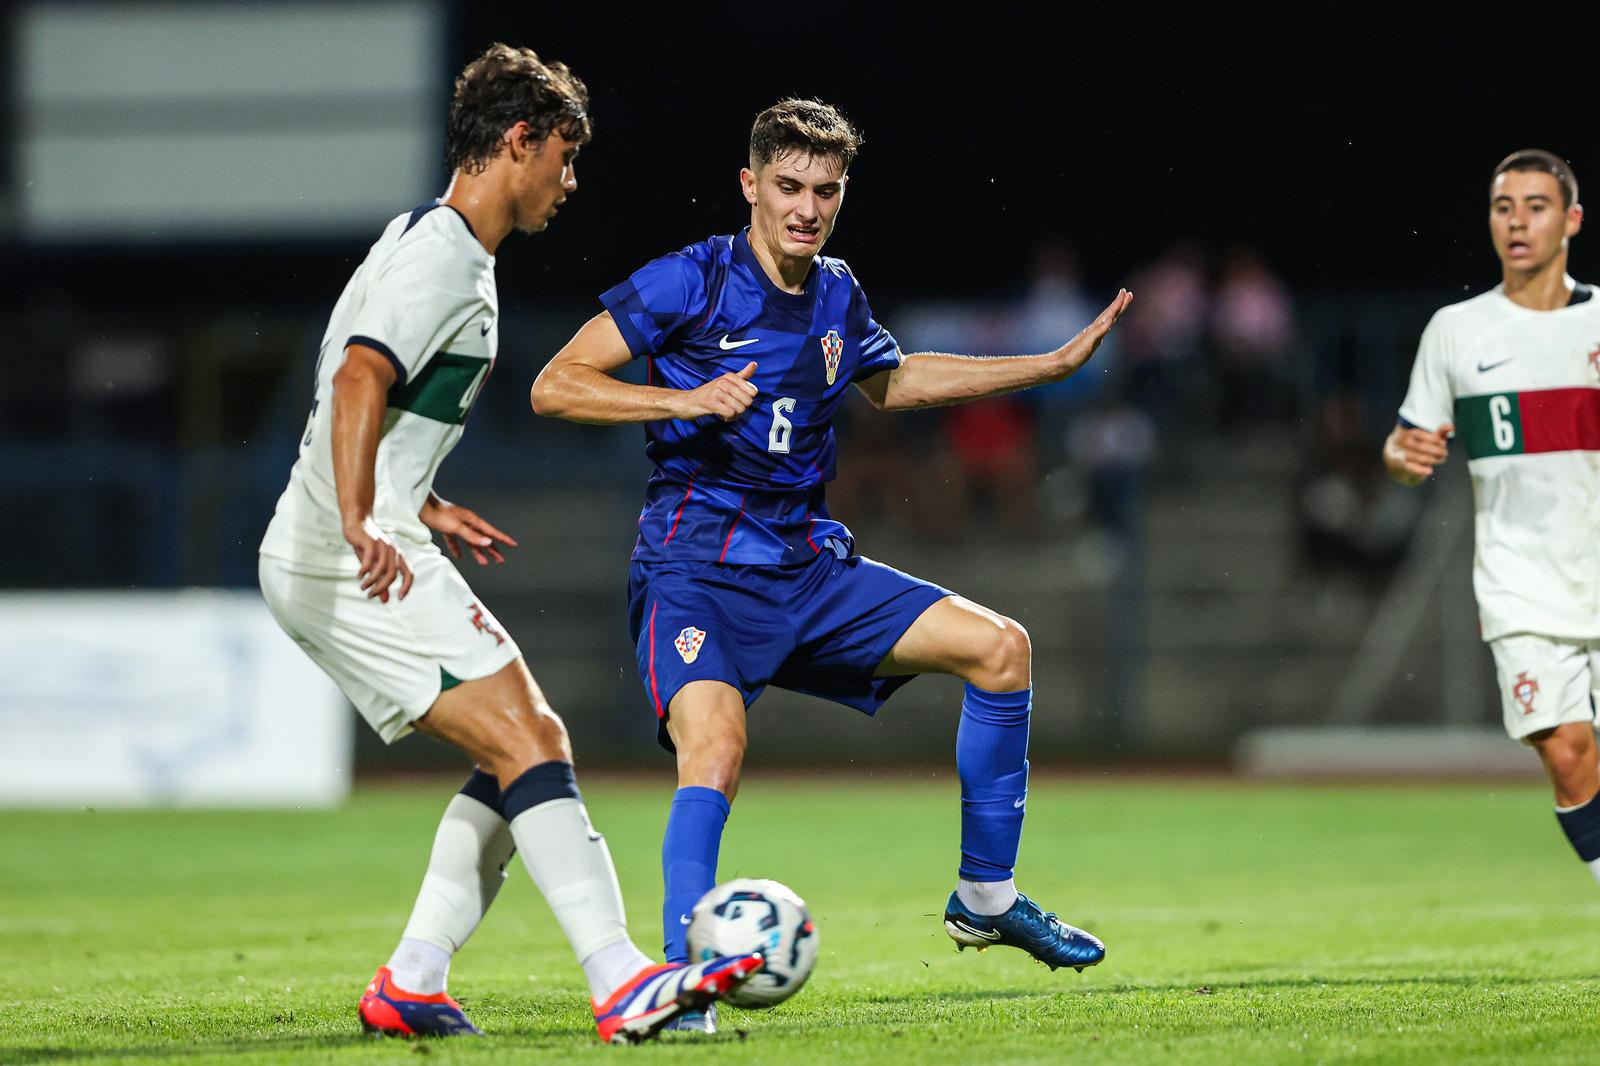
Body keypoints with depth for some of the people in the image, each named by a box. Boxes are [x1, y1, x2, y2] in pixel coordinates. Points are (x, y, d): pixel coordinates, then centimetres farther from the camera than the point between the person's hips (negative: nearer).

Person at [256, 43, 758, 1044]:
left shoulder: (435, 244, 20)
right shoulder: (443, 255, -12)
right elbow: (360, 380, -27)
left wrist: (424, 510, 37)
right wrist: (361, 523, -39)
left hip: (360, 555, 11)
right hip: (351, 568, -11)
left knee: (523, 750, 10)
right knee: (530, 741, -17)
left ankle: (411, 986, 7)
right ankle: (624, 984, -26)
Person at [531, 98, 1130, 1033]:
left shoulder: (837, 297, 10)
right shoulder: (688, 282, -9)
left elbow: (894, 380, 31)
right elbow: (554, 387, -10)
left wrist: (1057, 364, 30)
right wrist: (682, 399, -24)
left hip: (809, 568, 6)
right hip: (697, 568, -6)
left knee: (999, 647, -1)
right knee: (716, 749, -31)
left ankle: (986, 900, 11)